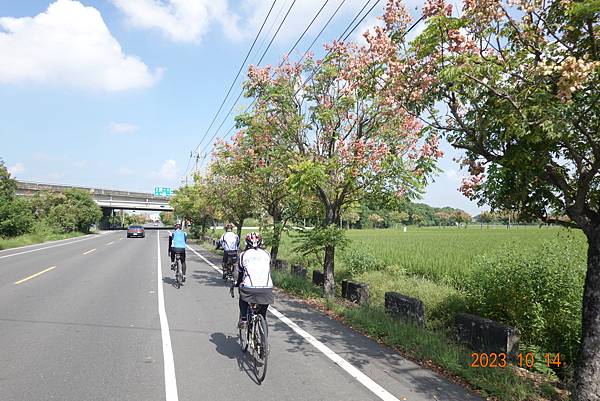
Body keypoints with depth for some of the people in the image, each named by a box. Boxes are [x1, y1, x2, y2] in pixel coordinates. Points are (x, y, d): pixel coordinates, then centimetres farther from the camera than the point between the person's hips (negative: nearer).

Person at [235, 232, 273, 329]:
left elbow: (240, 273, 19)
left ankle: (243, 319, 18)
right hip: (267, 287, 1)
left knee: (243, 299, 30)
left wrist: (237, 284, 38)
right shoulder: (267, 254, 17)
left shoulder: (244, 254, 11)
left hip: (249, 288, -1)